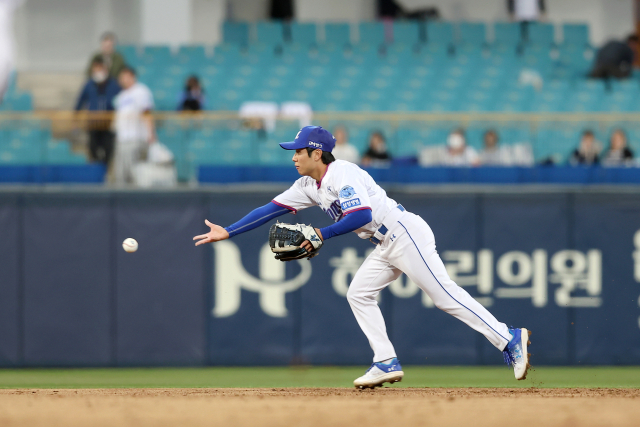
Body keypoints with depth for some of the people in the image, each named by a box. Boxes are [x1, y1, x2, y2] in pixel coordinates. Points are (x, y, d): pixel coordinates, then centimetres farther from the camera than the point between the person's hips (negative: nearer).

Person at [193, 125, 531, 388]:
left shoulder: (343, 174, -16)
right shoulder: (308, 186, 13)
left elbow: (362, 215, -28)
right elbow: (272, 209, 14)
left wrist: (323, 235, -23)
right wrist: (227, 232, 12)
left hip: (406, 235, -10)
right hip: (386, 245, 10)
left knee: (445, 296, -14)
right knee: (359, 294, 8)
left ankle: (509, 340, -15)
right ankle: (386, 363, 7)